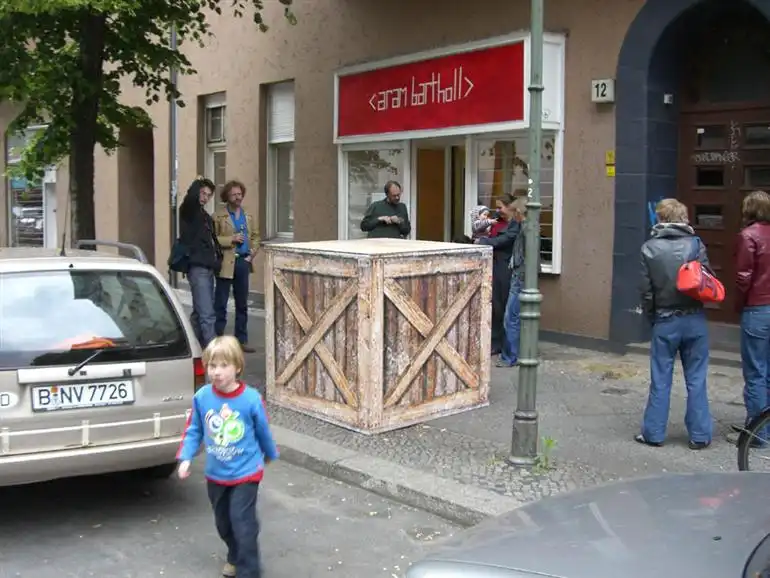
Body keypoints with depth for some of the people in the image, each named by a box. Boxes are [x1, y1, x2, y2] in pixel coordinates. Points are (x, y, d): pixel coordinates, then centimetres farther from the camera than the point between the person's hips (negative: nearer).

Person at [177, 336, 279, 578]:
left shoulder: (251, 399, -19)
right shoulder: (201, 397, -11)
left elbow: (263, 431, -3)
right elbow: (193, 430, 1)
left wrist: (270, 455, 12)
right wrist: (186, 458, -11)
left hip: (245, 472, -4)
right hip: (215, 474, 4)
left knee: (242, 522, -8)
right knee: (223, 522, 19)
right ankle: (235, 557, 46)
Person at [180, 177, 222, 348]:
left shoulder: (206, 217, 20)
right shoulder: (188, 212, -4)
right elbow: (190, 198, -26)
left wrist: (218, 259, 15)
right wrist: (197, 183, -9)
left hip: (208, 269, 9)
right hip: (197, 268, -9)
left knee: (199, 312, 15)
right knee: (207, 315, -16)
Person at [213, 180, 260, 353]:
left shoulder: (248, 216, 13)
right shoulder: (218, 216, -4)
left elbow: (255, 236, 18)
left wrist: (252, 254, 3)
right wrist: (231, 239, -18)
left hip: (243, 262, 5)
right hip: (226, 263, -5)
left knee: (242, 304, 11)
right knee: (220, 304, 0)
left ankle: (242, 339, 19)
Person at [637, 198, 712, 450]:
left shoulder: (649, 248, -5)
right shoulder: (695, 244, -6)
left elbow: (646, 290, -3)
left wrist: (651, 317, 9)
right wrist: (697, 299, 13)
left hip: (665, 322, 0)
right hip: (694, 320, 0)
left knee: (660, 380, 9)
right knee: (696, 380, 8)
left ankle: (654, 433, 15)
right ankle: (700, 435, 13)